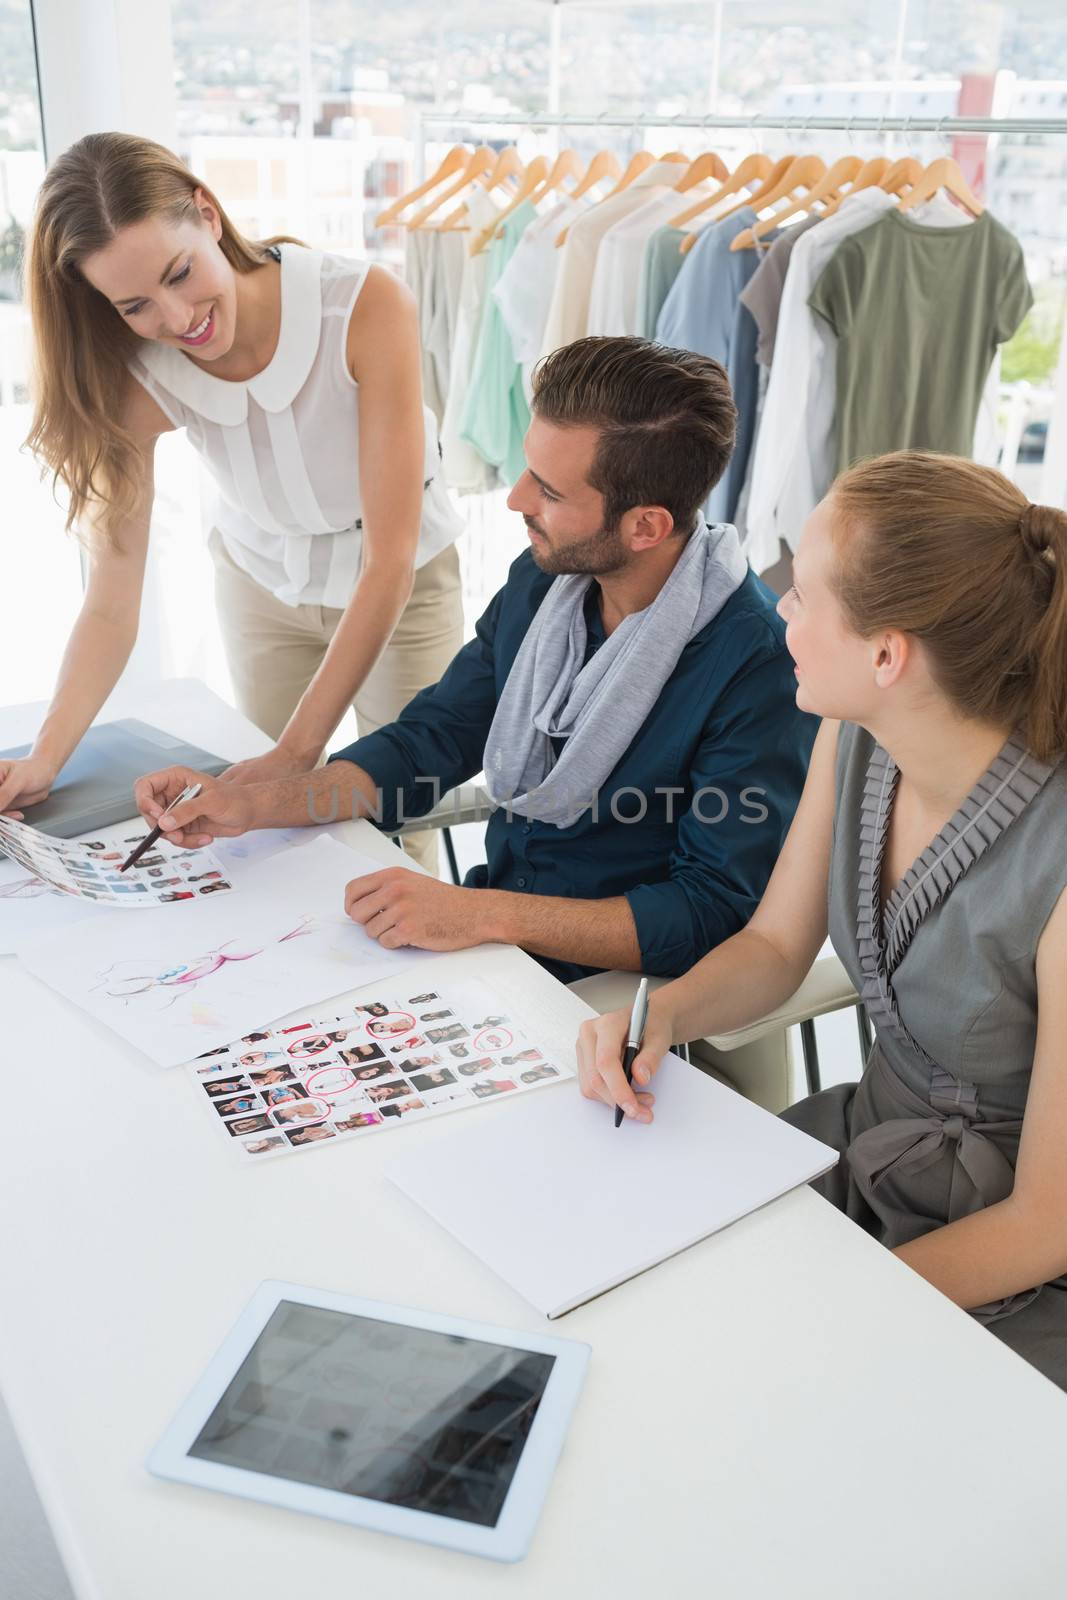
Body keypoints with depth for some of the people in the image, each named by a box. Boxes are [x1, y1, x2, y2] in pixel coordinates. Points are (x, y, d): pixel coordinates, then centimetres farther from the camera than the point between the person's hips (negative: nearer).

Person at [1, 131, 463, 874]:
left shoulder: (367, 305, -31)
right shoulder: (137, 374, -21)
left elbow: (389, 560, -31)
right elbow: (112, 600, -21)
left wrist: (297, 751, -34)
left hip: (401, 588, -2)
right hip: (262, 586, 2)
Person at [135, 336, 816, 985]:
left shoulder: (761, 664, -22)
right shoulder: (543, 577, 0)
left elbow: (715, 913, -23)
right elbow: (434, 737, 8)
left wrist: (484, 914, -30)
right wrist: (252, 804, -4)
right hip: (496, 941, 6)